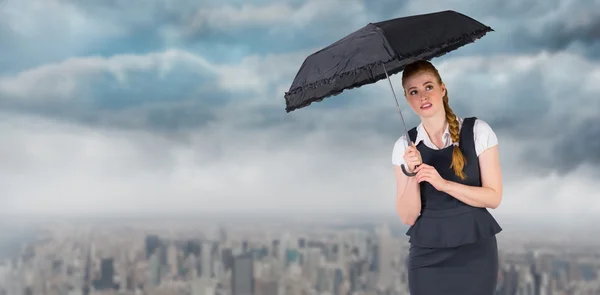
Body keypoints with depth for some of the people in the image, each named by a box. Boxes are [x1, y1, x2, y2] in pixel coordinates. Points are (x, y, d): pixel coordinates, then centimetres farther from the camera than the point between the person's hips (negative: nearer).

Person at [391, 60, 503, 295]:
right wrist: (412, 174, -19)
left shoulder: (477, 131, -5)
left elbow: (493, 197, -8)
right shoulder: (405, 146, 0)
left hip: (475, 253, -1)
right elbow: (408, 217, -3)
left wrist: (444, 184, -19)